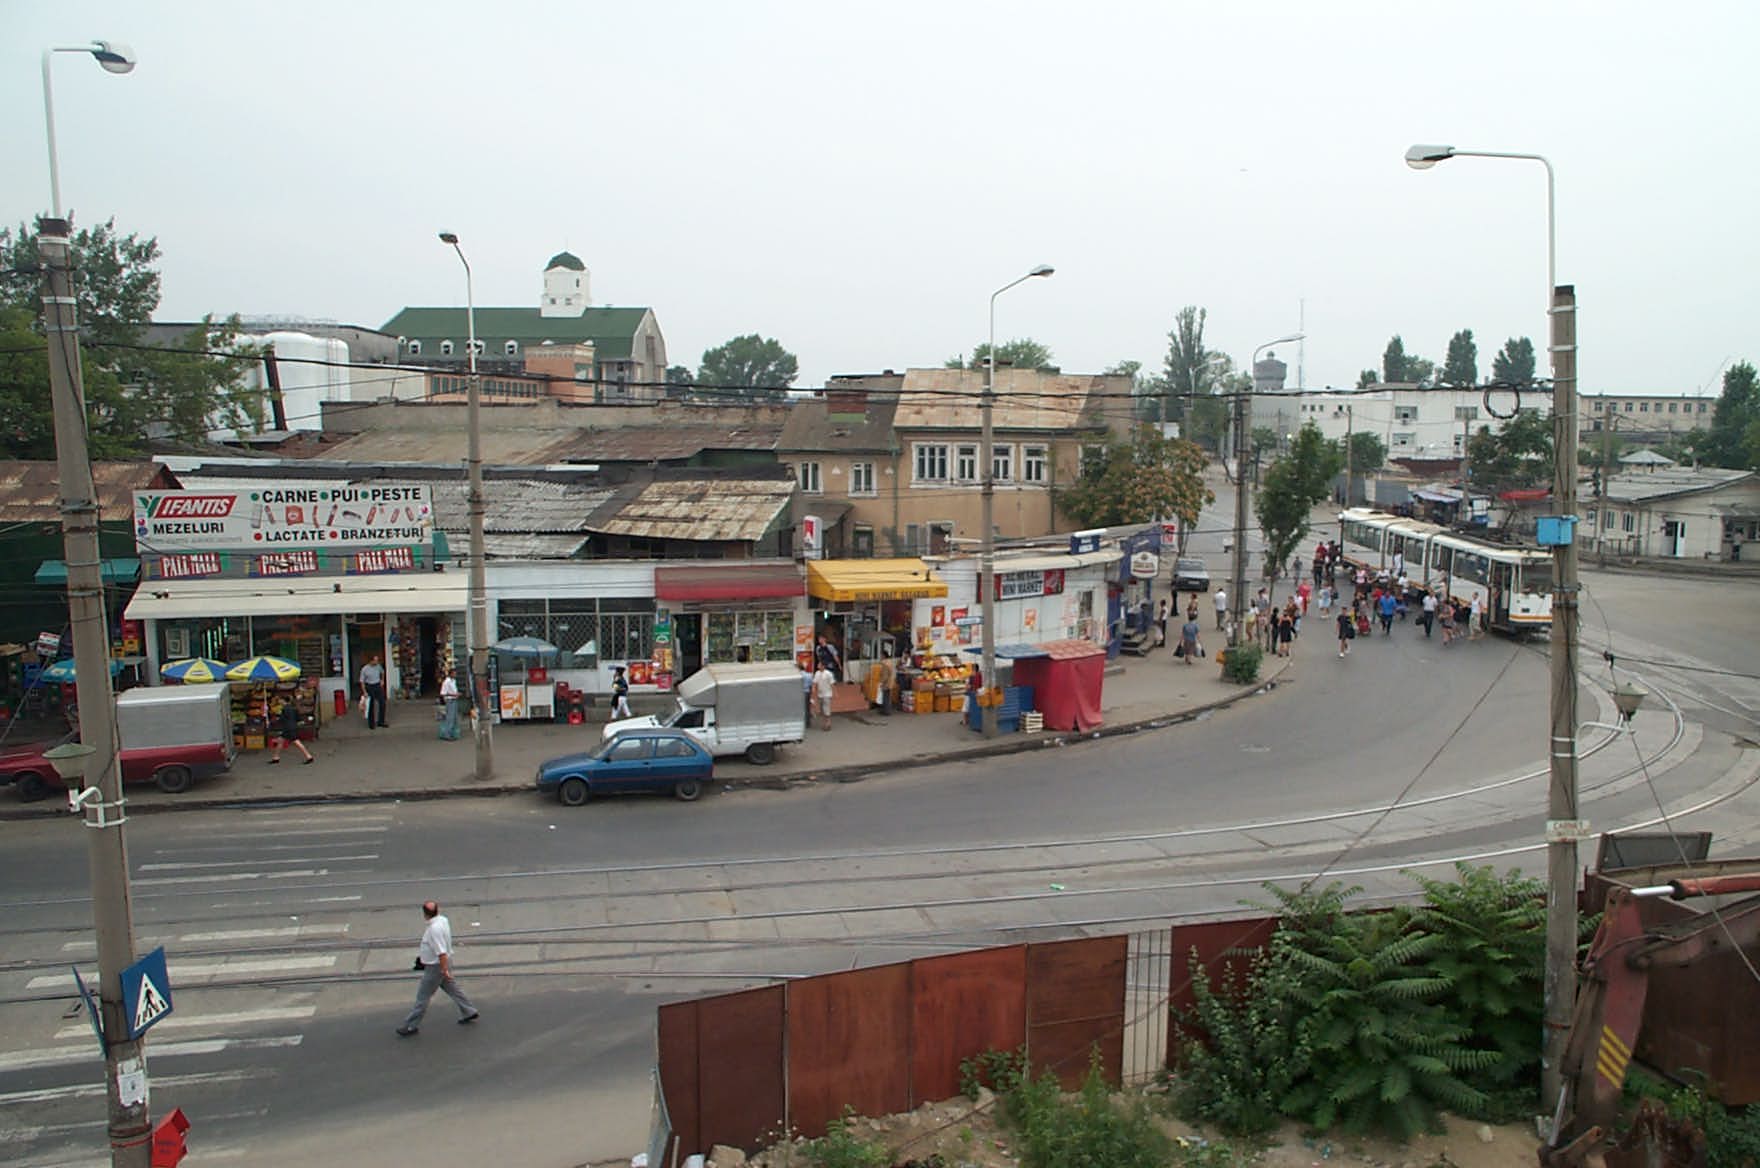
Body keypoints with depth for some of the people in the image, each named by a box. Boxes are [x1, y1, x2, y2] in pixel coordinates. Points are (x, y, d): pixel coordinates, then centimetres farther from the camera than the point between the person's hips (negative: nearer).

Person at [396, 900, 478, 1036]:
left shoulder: (434, 929, -31)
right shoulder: (443, 920, -2)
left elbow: (442, 953, -30)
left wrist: (445, 970, -26)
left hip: (436, 966, -9)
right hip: (444, 962, 9)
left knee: (422, 996, 4)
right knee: (452, 988, 20)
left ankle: (411, 1026, 16)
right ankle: (469, 1013, 29)